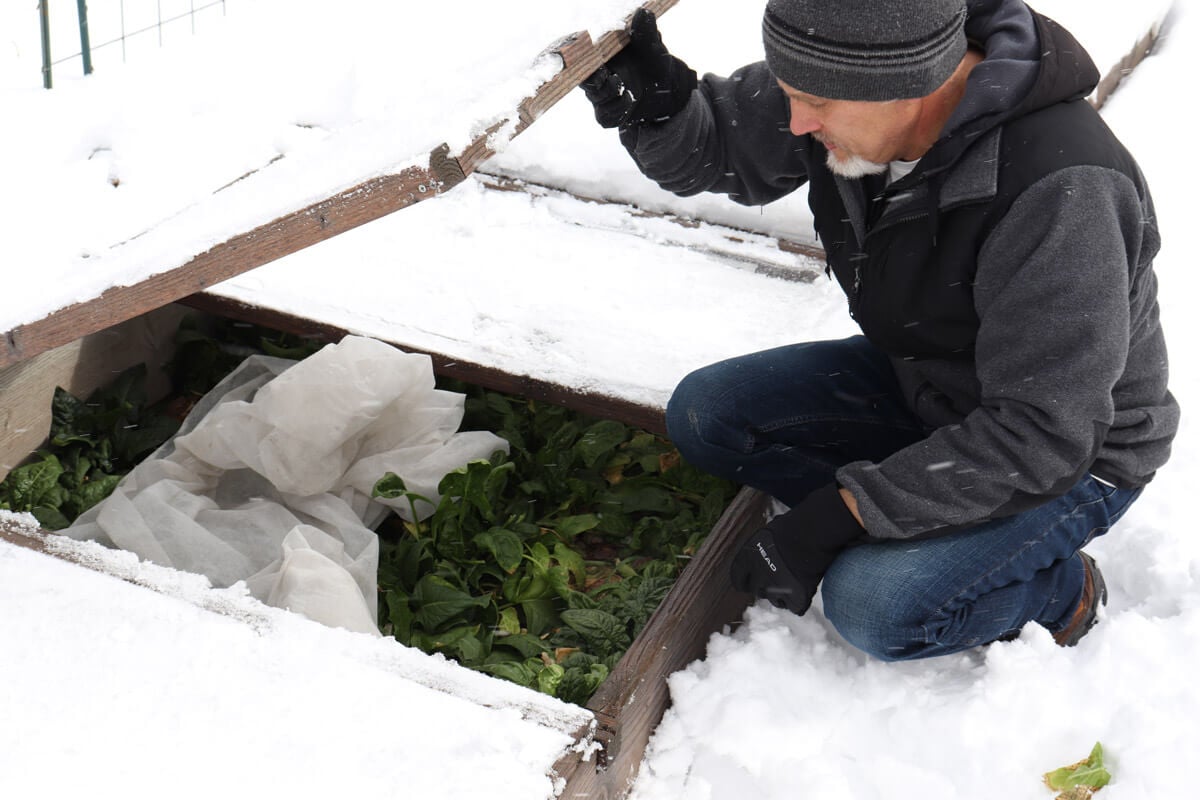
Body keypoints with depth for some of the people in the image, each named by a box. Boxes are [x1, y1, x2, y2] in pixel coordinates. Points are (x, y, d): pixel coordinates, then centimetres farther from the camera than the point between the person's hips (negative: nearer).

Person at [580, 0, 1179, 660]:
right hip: (920, 383, 7)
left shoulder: (1060, 193, -37)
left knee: (874, 605, -27)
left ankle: (1057, 591, 3)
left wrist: (827, 523, -32)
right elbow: (716, 148, -1)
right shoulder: (851, 83, -17)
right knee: (703, 414, -4)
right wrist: (655, 105, -26)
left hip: (1072, 455, -7)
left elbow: (1040, 439, -34)